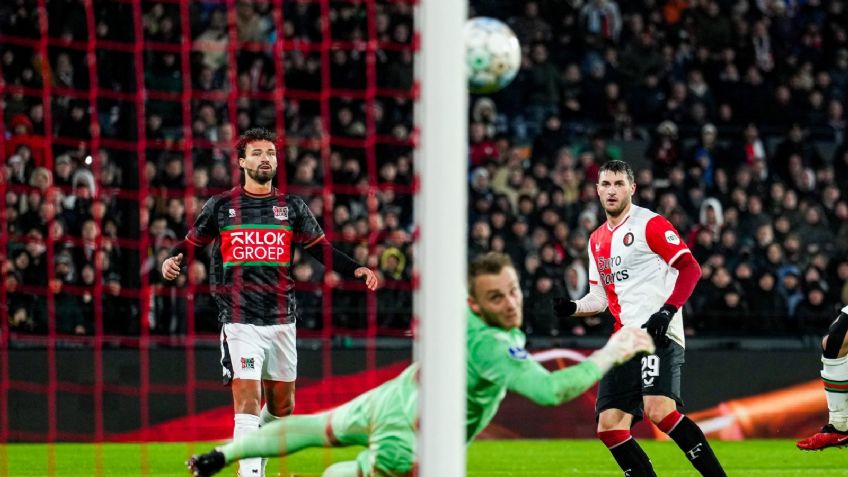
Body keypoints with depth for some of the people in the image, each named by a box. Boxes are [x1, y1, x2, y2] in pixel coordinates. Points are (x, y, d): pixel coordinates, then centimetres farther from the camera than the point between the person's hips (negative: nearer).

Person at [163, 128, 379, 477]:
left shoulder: (292, 207, 9)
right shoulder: (220, 206, 4)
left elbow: (321, 248, 13)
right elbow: (191, 243, 11)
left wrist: (356, 269, 0)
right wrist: (171, 260, -10)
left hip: (281, 320, 3)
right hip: (240, 321, -3)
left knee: (282, 405, 11)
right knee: (247, 399, -15)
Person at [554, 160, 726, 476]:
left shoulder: (650, 224, -3)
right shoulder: (597, 240, 21)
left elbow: (690, 268, -9)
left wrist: (667, 311, -21)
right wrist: (571, 308, 7)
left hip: (657, 332, -8)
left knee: (658, 410, -27)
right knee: (609, 426, -1)